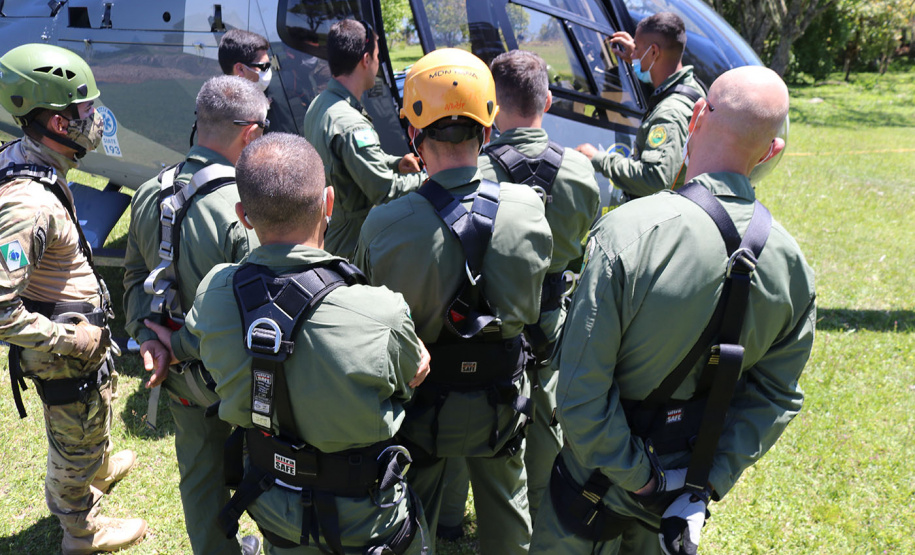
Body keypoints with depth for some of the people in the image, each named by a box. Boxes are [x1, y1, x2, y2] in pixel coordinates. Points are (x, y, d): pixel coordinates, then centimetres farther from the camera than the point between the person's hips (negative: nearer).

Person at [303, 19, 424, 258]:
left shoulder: (318, 105, 7)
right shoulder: (351, 126, -26)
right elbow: (386, 192, -23)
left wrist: (395, 163, 12)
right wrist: (426, 177, -8)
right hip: (351, 248, -10)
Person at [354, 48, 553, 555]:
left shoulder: (384, 224, -25)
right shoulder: (528, 209, -18)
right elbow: (528, 311, -2)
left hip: (421, 407, -1)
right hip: (500, 400, 2)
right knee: (505, 511, 26)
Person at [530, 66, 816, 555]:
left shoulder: (627, 232, -27)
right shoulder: (791, 264, -9)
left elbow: (581, 392, -26)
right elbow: (775, 399, -5)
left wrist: (639, 479, -16)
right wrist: (706, 484, -6)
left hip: (599, 484, -4)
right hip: (690, 481, 5)